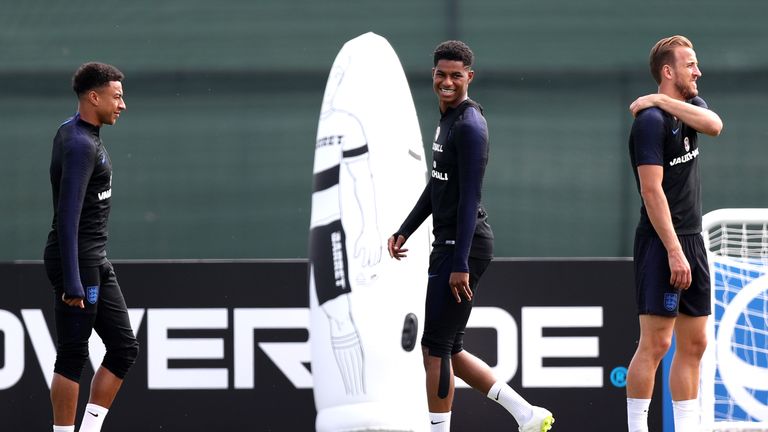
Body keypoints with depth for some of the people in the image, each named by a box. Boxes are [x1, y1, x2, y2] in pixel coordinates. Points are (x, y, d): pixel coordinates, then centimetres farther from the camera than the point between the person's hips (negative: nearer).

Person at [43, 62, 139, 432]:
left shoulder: (74, 134, 13)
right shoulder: (80, 145, -18)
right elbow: (68, 217, -25)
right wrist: (71, 282, -29)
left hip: (96, 262, 10)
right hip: (78, 263, -10)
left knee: (124, 347, 9)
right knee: (72, 357, -5)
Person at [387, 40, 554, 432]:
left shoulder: (468, 126, -15)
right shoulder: (447, 119, 16)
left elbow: (469, 197, -19)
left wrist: (460, 264, -23)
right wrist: (405, 231, 22)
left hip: (464, 245, -10)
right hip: (447, 244, 10)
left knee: (436, 347, -6)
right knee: (447, 349, 12)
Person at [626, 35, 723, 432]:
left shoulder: (689, 106, 13)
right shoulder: (651, 120, -13)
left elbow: (714, 125, -11)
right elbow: (652, 191, -19)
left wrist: (662, 101, -14)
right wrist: (674, 251, -23)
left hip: (691, 240, 9)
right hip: (661, 241, -9)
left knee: (693, 343, 9)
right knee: (656, 343, -11)